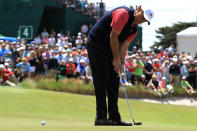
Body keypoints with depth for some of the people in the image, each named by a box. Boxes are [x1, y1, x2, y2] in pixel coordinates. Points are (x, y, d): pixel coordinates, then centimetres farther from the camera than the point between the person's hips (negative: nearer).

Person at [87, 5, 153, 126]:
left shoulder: (134, 29, 6)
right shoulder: (124, 14, -21)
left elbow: (123, 47, 2)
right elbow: (113, 36, -22)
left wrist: (121, 63, -14)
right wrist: (116, 59, -18)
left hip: (110, 48, 9)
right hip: (96, 44, -9)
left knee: (114, 82, 6)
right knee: (101, 80, -12)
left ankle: (114, 117, 9)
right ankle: (101, 117, -13)